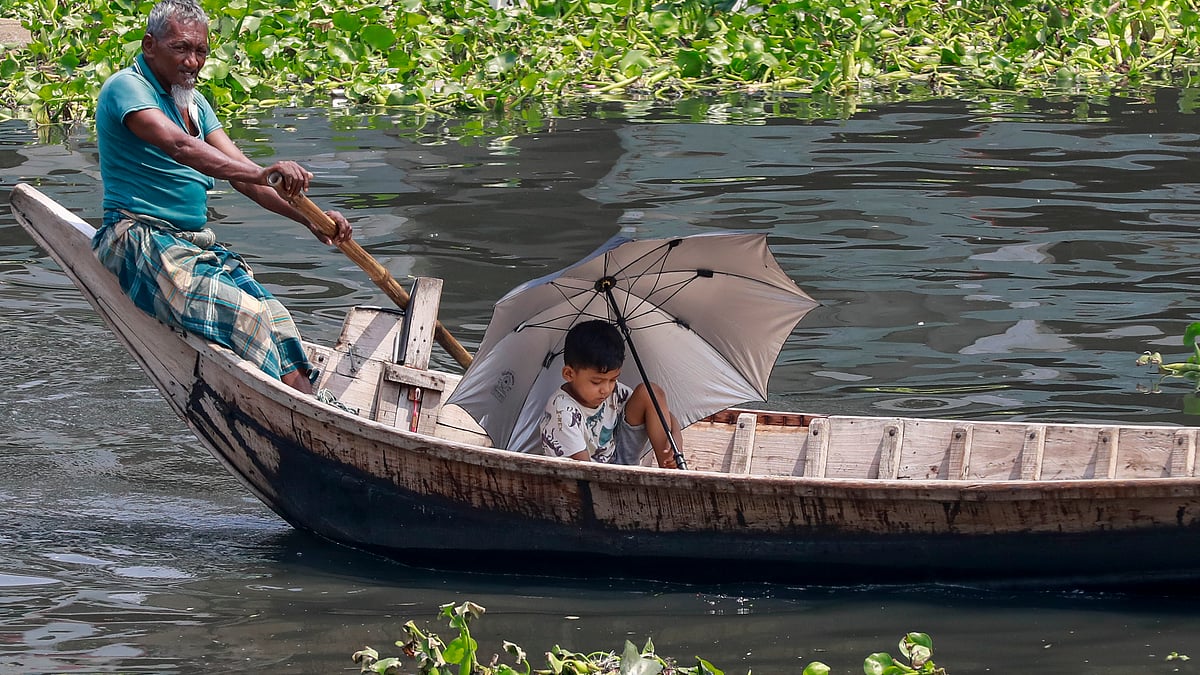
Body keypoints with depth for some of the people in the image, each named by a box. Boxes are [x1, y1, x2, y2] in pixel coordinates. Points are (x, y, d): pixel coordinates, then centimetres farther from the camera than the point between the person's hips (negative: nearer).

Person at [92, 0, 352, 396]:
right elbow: (178, 145, -29)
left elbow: (238, 171, 11)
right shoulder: (127, 88, -11)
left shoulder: (193, 103, 18)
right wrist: (261, 174, -43)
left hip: (195, 244, 9)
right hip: (141, 239, -9)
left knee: (275, 319, -13)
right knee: (244, 315, -28)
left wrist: (310, 218, -5)